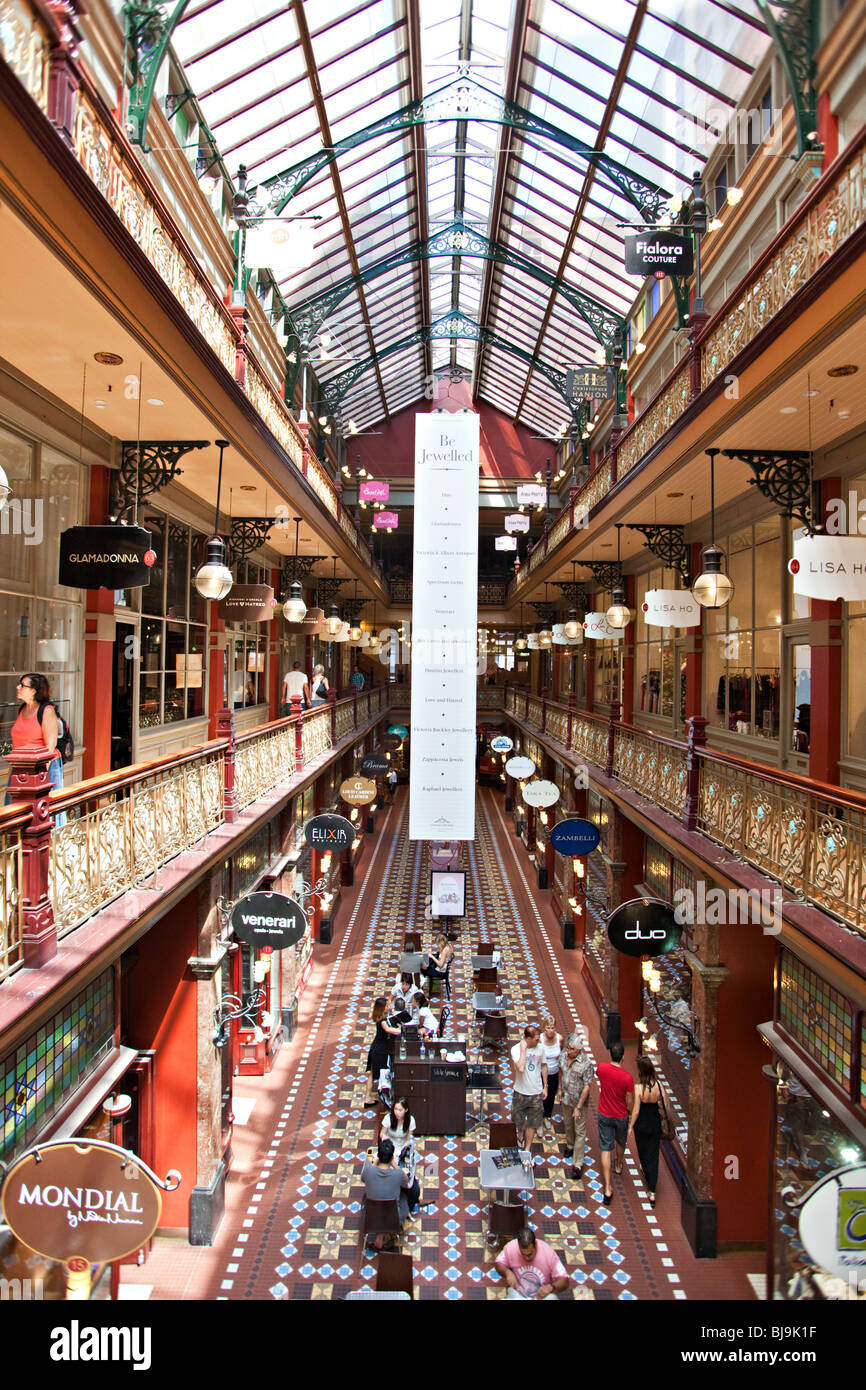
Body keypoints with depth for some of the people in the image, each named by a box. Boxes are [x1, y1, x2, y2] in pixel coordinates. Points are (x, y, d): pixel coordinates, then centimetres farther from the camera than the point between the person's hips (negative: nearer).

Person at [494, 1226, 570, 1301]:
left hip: (543, 1295, -1)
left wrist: (551, 1287, -34)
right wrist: (507, 1272, -19)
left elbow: (564, 1281, -15)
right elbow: (499, 1264, 1)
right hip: (518, 1294, 1)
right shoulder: (510, 1248, -17)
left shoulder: (548, 1252, -21)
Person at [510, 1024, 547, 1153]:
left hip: (536, 1093, 2)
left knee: (533, 1123, 11)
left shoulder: (540, 1048, -8)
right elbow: (520, 1068, -35)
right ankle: (520, 1133, 51)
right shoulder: (516, 1049, -20)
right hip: (521, 1092, -2)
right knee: (518, 1119, 18)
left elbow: (544, 1066, 7)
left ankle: (527, 1149, 28)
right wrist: (523, 1049, -30)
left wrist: (545, 1086, 9)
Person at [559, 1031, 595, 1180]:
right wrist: (560, 1090, 14)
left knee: (580, 1132, 3)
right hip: (565, 1099, 6)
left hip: (579, 1101, -6)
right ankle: (570, 1145, 50)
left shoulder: (586, 1063, -27)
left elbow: (587, 1086, -22)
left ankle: (577, 1164, 9)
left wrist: (578, 1107, -20)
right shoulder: (564, 1057, -10)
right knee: (568, 1124, 25)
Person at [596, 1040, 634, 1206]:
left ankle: (607, 1189, 4)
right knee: (620, 1142, 28)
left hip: (604, 1115, 1)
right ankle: (618, 1164, 56)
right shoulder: (627, 1078, -26)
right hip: (621, 1116, -1)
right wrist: (629, 1111, 5)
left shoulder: (601, 1067, -19)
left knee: (605, 1149, 6)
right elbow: (630, 1103, -15)